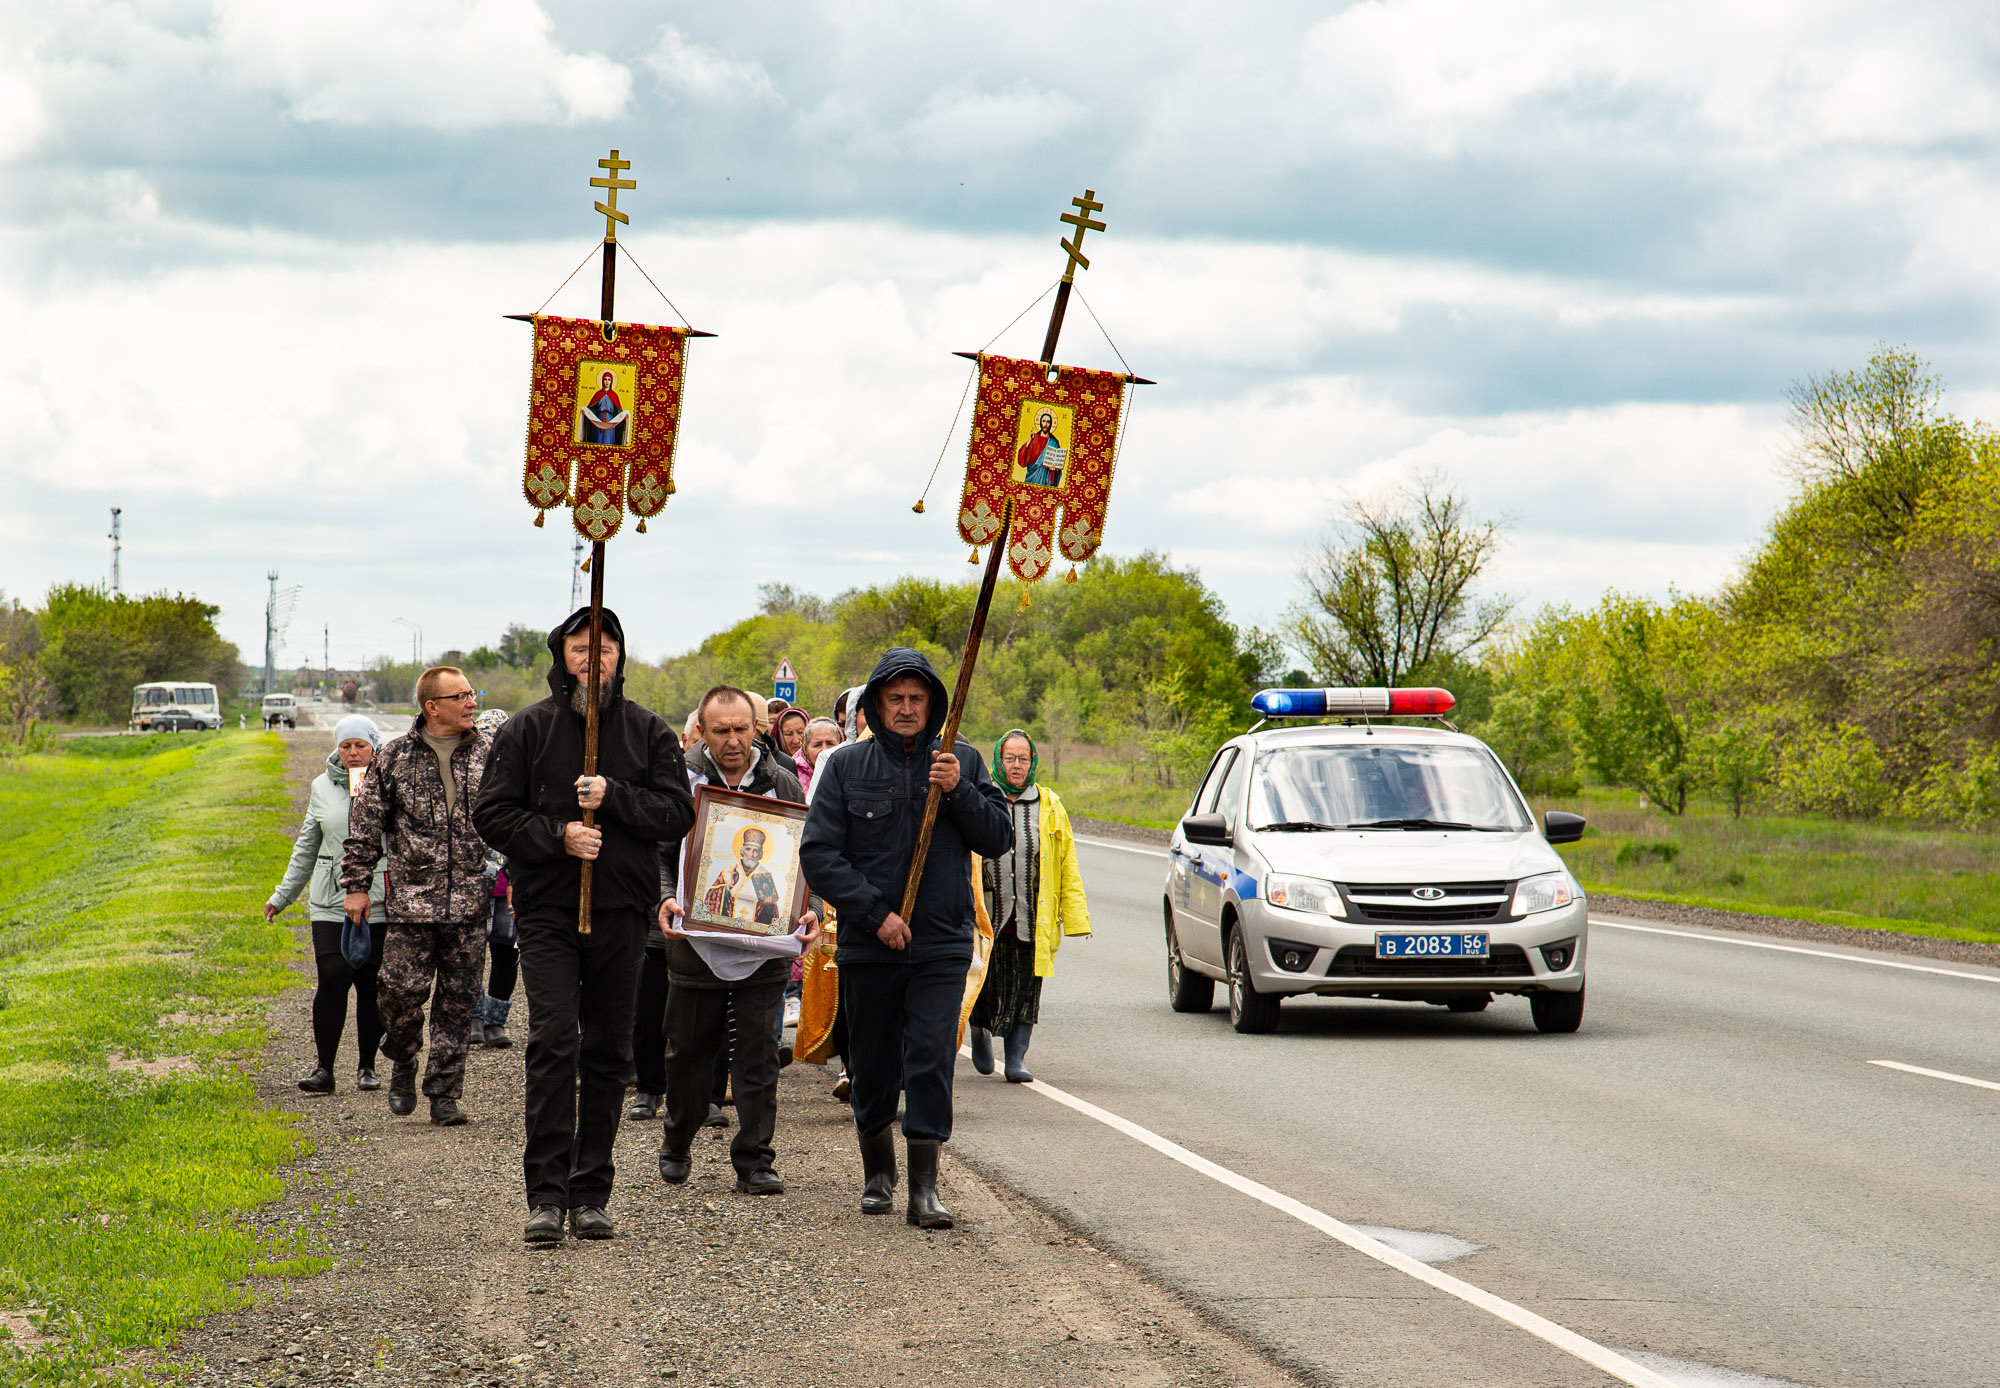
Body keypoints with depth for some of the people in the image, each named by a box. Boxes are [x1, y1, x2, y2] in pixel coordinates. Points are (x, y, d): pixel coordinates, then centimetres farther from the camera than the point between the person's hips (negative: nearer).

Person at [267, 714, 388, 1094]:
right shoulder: (323, 787, 11)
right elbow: (306, 848, 20)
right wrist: (282, 895, 22)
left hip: (379, 904, -2)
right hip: (330, 904, 2)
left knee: (372, 985, 1)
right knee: (333, 978, -10)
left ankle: (367, 1067, 14)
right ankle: (324, 1069, -6)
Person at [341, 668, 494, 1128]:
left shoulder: (489, 754, 6)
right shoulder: (395, 758, 2)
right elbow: (365, 823, 6)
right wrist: (356, 884, 4)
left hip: (471, 900, 1)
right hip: (411, 899, -1)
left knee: (457, 1000, 3)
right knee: (401, 990, -4)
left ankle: (444, 1094, 10)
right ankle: (403, 1064, 24)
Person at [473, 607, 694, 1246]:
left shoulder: (649, 732, 8)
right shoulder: (526, 730, 5)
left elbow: (678, 812, 1)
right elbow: (494, 815, 1)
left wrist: (613, 798, -13)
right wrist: (557, 835, -13)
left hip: (622, 913, 2)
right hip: (548, 911, -2)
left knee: (607, 1052, 6)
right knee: (553, 1043, -13)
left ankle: (591, 1194, 13)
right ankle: (546, 1195, -12)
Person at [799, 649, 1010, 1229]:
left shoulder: (963, 762, 6)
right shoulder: (846, 767, 2)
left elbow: (998, 838, 2)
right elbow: (819, 855, -3)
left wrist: (958, 790, -14)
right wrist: (876, 913, -11)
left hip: (942, 946, -1)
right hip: (868, 944, 1)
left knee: (932, 1063, -10)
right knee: (872, 1066, 10)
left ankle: (924, 1186, -9)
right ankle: (877, 1171, 30)